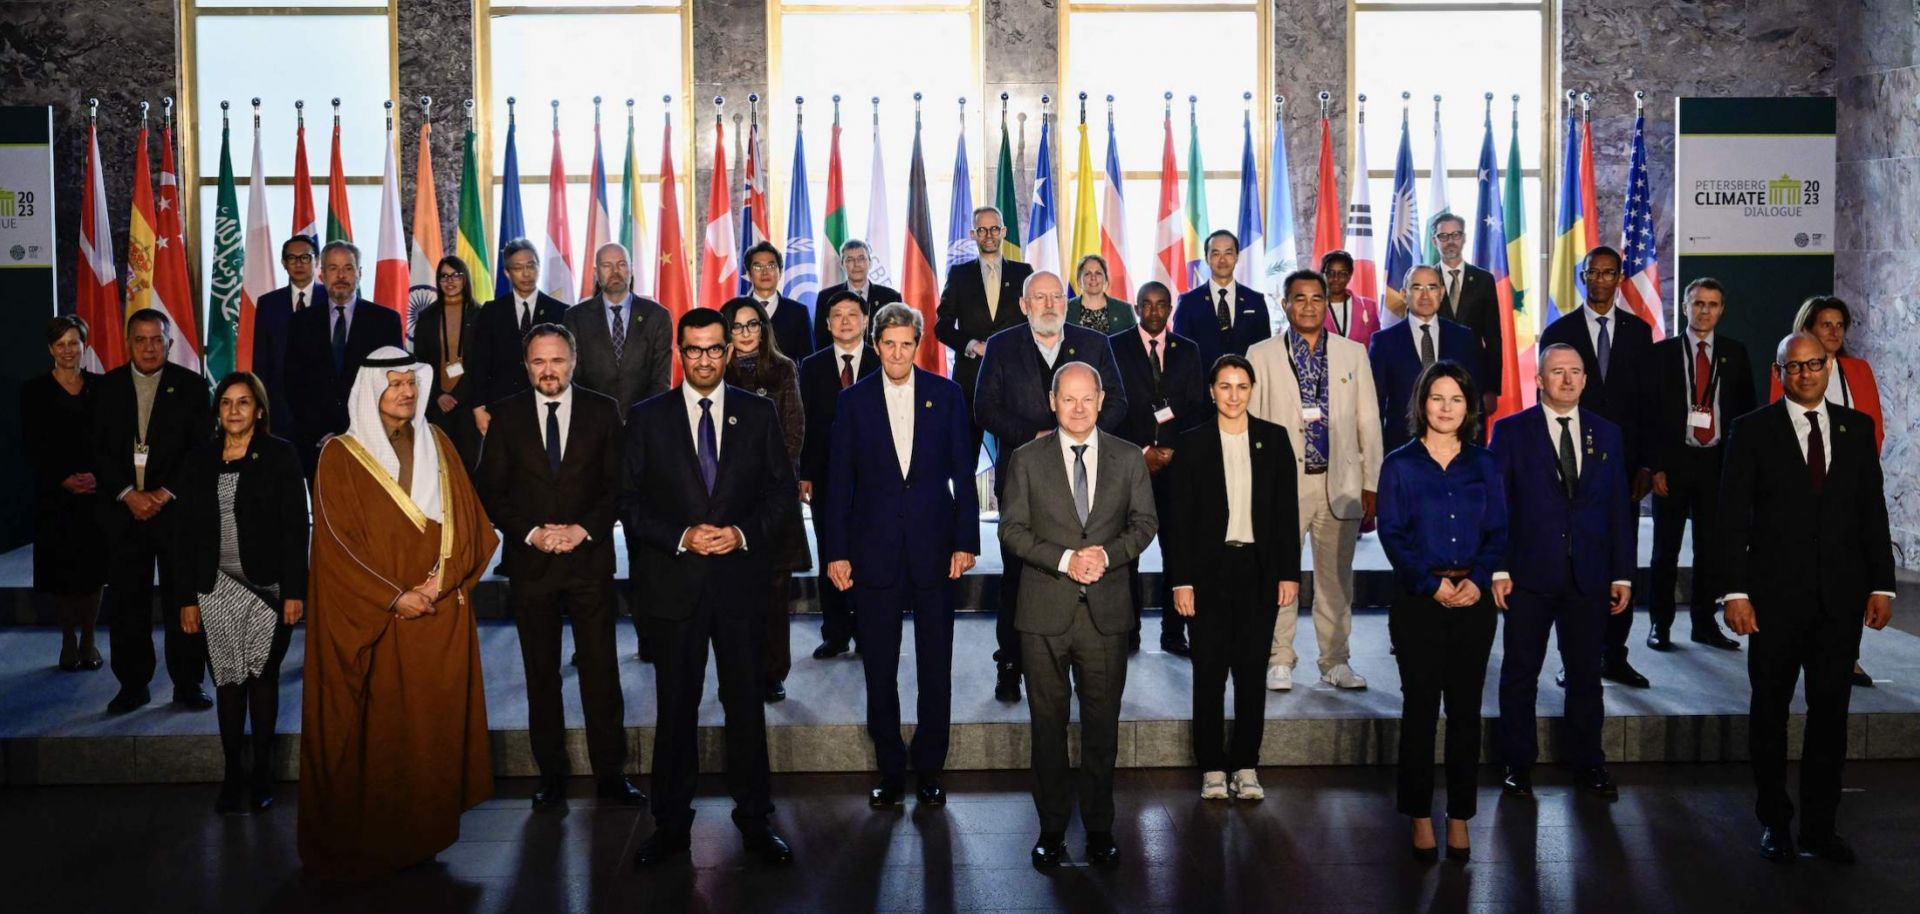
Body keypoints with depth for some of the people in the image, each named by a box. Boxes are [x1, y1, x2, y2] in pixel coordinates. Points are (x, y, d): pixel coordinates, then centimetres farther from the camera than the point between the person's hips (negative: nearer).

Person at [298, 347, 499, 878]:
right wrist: (394, 597, -13)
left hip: (440, 613, 3)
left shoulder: (437, 445, 10)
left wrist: (440, 578, -9)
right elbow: (338, 541, -7)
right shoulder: (341, 456, -1)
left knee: (434, 721, 4)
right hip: (372, 618, -3)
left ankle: (426, 830, 14)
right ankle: (366, 838, 13)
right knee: (376, 728, 0)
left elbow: (468, 521, 5)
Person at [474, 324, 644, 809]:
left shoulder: (602, 411, 3)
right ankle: (551, 776, 18)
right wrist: (532, 532, -10)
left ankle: (610, 773, 11)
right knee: (541, 674, 8)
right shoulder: (506, 415, 5)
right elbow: (491, 491, 4)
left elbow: (617, 484, 2)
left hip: (590, 558, -1)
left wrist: (582, 529, -11)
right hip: (530, 562, 1)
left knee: (601, 671, 1)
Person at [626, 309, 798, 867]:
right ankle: (671, 823, 21)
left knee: (746, 702, 8)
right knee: (676, 706, 9)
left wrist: (743, 533, -12)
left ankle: (755, 820, 21)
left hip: (741, 579, 0)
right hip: (674, 583, 0)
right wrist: (681, 538, -13)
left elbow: (783, 491, 4)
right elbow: (632, 502, 1)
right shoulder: (647, 418, 3)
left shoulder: (758, 414, 4)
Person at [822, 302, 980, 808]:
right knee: (879, 671, 7)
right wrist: (836, 551, -2)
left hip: (934, 548, 0)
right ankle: (890, 771, 19)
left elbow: (962, 473, 3)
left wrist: (965, 541, -3)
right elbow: (840, 481, 2)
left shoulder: (946, 395, 2)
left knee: (936, 667, 7)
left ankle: (929, 769, 21)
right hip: (874, 552, 0)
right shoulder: (853, 401, 2)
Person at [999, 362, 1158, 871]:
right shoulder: (1026, 460, 2)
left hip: (1106, 612, 1)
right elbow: (1012, 530, -2)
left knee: (1102, 724, 7)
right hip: (1045, 612, -1)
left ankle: (1099, 828, 20)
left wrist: (1107, 553, -12)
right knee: (1048, 724, 7)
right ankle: (1052, 828, 18)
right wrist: (1064, 559, -15)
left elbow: (1144, 523, 6)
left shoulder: (1128, 458, 6)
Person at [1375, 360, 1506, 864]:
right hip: (1418, 598, -2)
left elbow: (1499, 531, 5)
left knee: (1466, 709, 5)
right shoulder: (1400, 465, 1)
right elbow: (1392, 534, -4)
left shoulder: (1482, 464, 8)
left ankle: (1460, 816, 14)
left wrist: (1477, 580, -11)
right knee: (1420, 707, 2)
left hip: (1473, 597, 2)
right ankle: (1420, 816, 12)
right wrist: (1433, 582, -14)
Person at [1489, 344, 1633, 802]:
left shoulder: (1606, 433, 8)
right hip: (1529, 574, -2)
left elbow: (1619, 507, 8)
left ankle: (1587, 760, 24)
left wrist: (1622, 573, 4)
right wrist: (1498, 568, -10)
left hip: (1589, 576, 3)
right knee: (1520, 673, 6)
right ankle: (1518, 764, 18)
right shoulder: (1512, 431, -1)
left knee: (1586, 674, 11)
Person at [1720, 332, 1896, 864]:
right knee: (1770, 711, 8)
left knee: (1831, 713, 7)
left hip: (1841, 598, 2)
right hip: (1776, 596, -2)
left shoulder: (1857, 428, 7)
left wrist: (1881, 585, 3)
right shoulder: (1753, 430, -2)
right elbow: (1732, 517, -5)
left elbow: (1873, 510, 8)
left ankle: (1820, 827, 18)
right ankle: (1774, 823, 21)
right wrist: (1735, 591, -10)